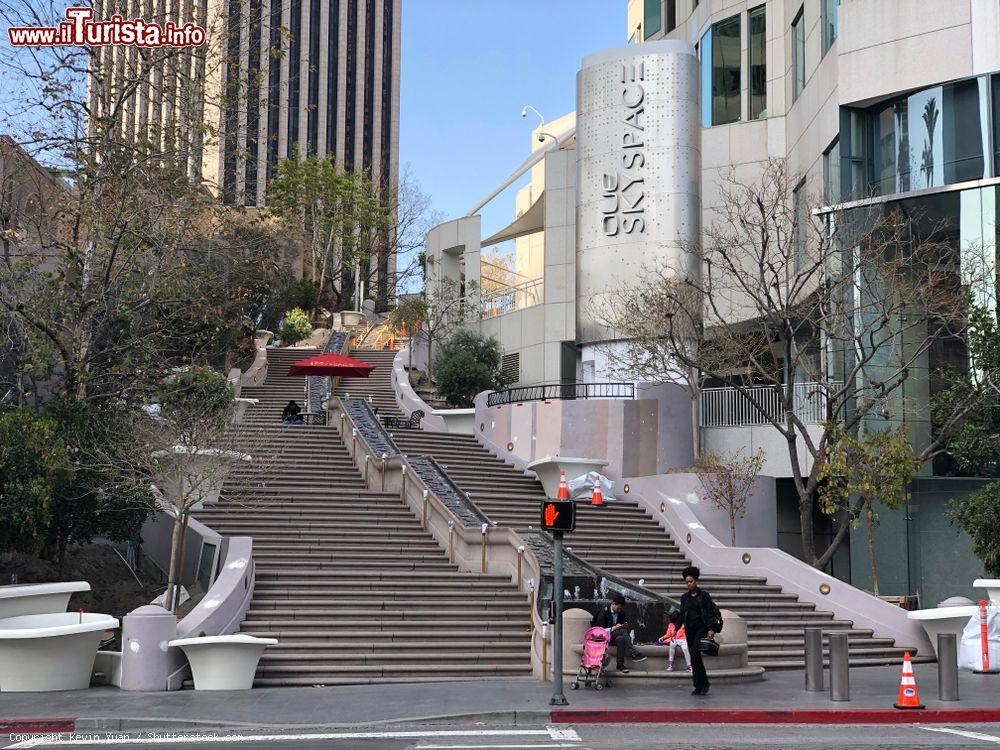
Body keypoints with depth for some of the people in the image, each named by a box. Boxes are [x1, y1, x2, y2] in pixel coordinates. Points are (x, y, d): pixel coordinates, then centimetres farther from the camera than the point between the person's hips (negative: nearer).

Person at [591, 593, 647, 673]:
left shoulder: (621, 613, 9)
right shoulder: (604, 612, -9)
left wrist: (625, 625, -8)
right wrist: (613, 628, -25)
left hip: (616, 637, 5)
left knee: (620, 639, -34)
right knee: (622, 630, -32)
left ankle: (620, 665, -40)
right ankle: (633, 654, -42)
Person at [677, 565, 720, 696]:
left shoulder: (704, 595, -3)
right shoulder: (684, 597, 11)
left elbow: (710, 613, -7)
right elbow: (681, 614, 14)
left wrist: (711, 629, -17)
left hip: (701, 628, -5)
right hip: (689, 629, 5)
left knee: (695, 653, -19)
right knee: (694, 657, 3)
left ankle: (704, 683, -8)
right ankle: (698, 687, 8)